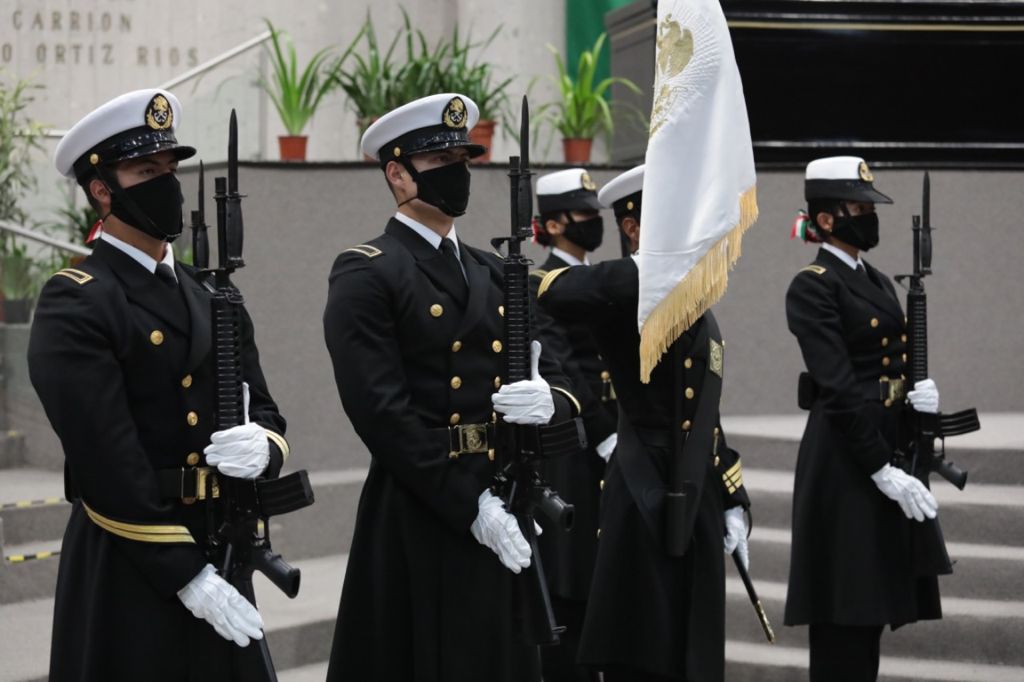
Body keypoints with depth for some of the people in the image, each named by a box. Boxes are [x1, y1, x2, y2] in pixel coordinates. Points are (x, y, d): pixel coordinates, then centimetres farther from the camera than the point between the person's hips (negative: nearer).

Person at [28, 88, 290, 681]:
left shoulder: (212, 297, 13)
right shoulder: (75, 305, -11)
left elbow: (263, 412, 13)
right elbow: (110, 461, -17)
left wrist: (262, 447, -12)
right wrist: (186, 577, -18)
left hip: (221, 552, 7)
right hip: (126, 567, -7)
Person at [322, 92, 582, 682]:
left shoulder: (494, 275, 16)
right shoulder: (366, 275, -7)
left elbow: (557, 378, 14)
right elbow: (382, 411, -16)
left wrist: (548, 400, -12)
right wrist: (470, 506, -18)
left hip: (505, 513, 7)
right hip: (419, 520, -7)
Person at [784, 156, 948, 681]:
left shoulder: (877, 282, 16)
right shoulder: (813, 287, -11)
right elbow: (838, 387, -18)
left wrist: (920, 396, -6)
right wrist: (883, 472, -22)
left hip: (889, 449, 9)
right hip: (845, 462, -9)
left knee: (873, 602, 12)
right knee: (845, 611, -5)